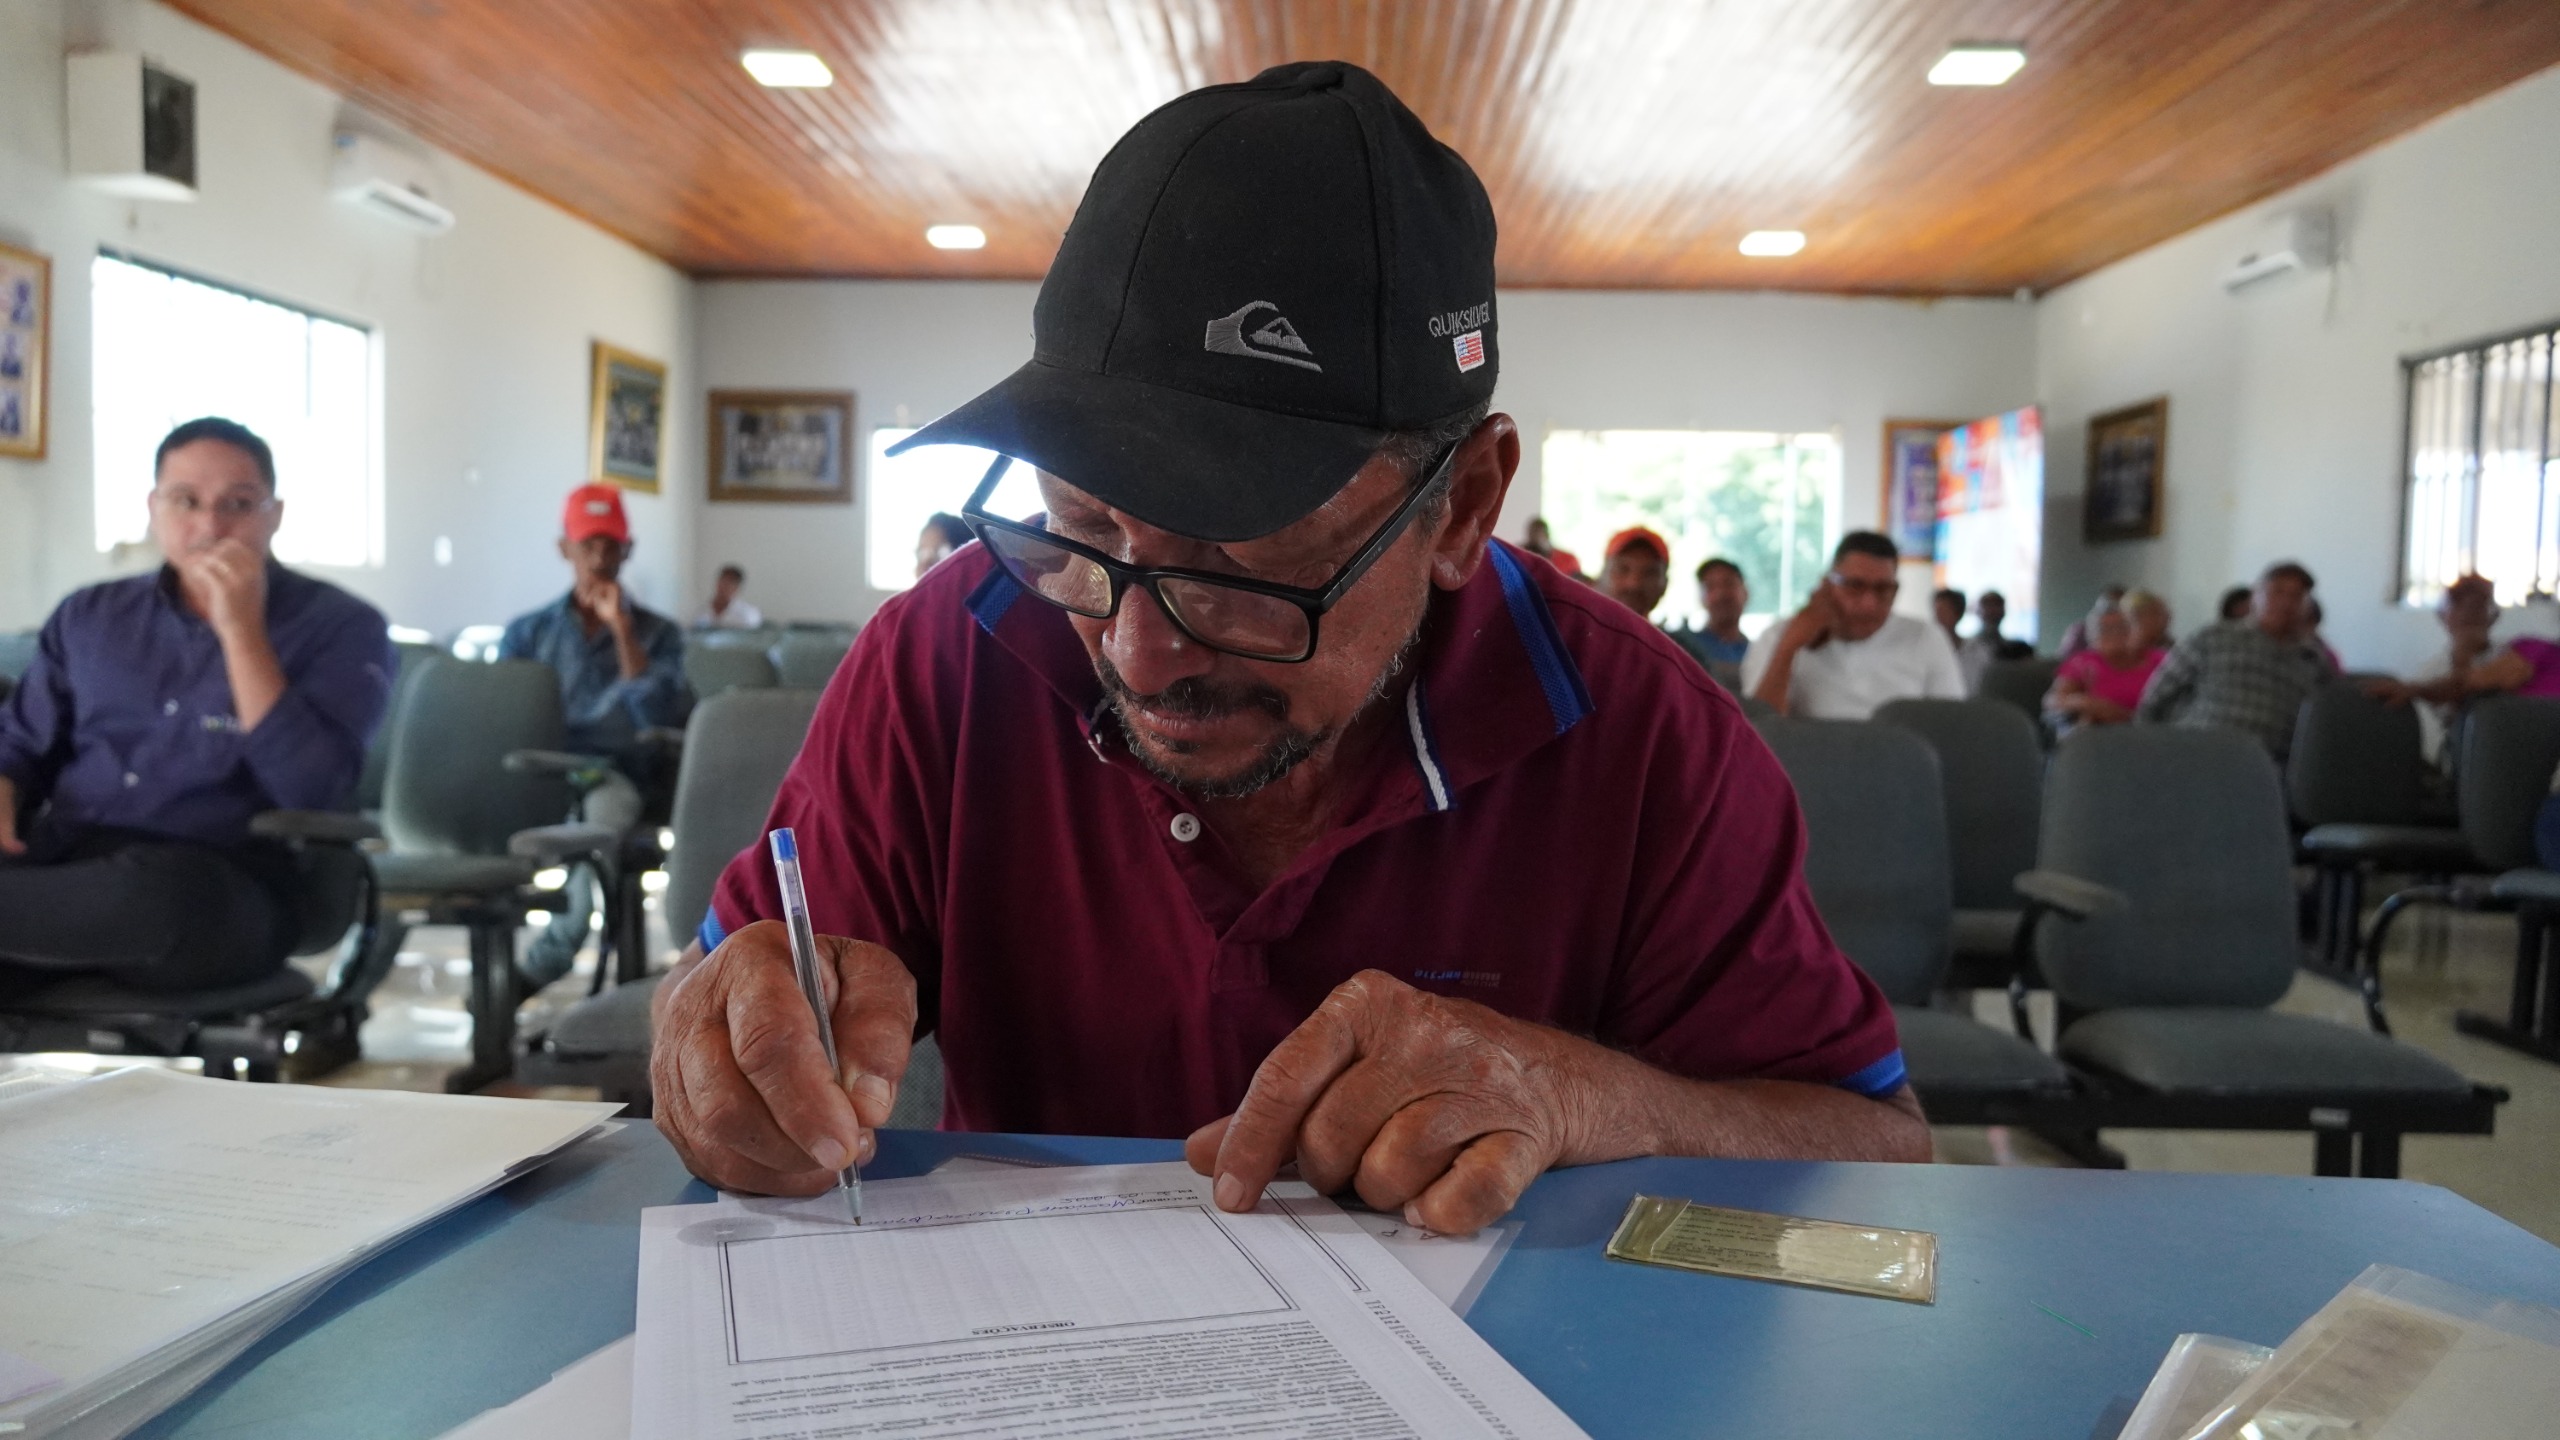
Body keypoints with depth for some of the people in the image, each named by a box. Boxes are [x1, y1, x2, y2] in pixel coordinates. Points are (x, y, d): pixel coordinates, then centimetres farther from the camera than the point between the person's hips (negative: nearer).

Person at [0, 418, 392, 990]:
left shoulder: (341, 626, 1)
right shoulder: (91, 615, 16)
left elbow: (310, 792, -13)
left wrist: (241, 631, -13)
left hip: (222, 892, -3)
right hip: (63, 863, 3)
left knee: (164, 889, -39)